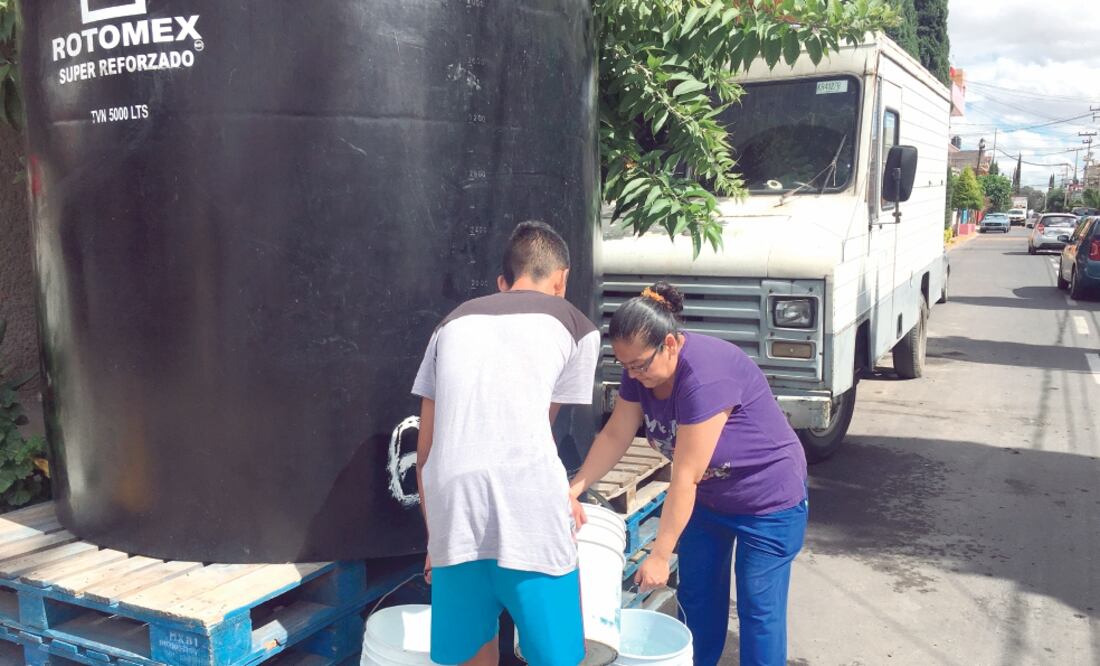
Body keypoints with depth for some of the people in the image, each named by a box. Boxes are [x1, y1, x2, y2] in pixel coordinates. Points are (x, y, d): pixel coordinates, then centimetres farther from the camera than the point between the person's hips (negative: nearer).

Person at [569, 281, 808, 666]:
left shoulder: (705, 376, -35)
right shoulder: (642, 369, -11)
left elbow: (685, 476, -32)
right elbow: (615, 436, -4)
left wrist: (660, 555, -27)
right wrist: (576, 487, -17)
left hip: (769, 500, -7)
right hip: (707, 496, 8)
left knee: (758, 607, 0)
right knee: (695, 595, 13)